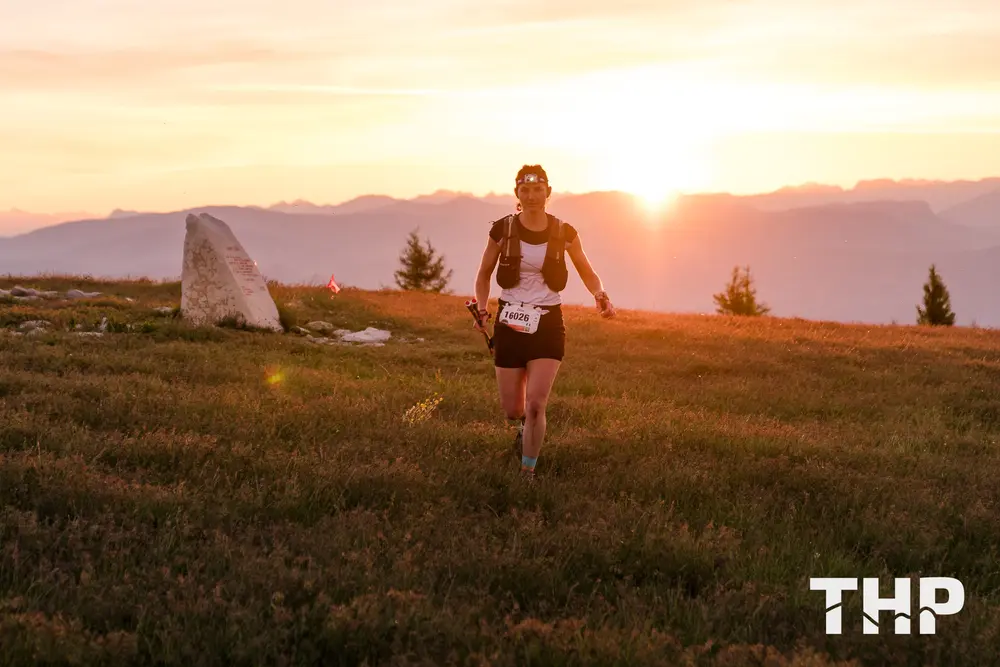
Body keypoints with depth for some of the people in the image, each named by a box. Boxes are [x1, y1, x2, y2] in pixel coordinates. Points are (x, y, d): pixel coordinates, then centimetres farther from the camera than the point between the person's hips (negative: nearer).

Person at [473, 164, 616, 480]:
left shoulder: (564, 233, -3)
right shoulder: (502, 229, -3)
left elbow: (587, 272, 10)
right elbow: (484, 274, 10)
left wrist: (600, 294, -11)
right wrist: (482, 309, -6)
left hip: (548, 324, -1)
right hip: (509, 323, 1)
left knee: (536, 405, -13)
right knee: (512, 411, 6)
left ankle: (528, 471, 5)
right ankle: (524, 426, 44)